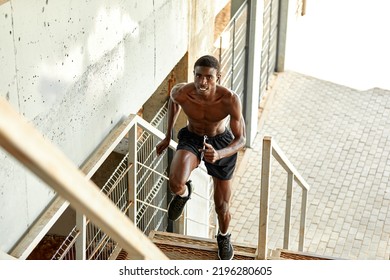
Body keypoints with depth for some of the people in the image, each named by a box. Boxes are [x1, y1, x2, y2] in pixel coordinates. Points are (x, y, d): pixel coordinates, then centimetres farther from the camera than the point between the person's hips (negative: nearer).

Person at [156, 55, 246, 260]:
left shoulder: (230, 100, -31)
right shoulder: (181, 93, -27)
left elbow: (241, 140, -24)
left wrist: (219, 154, -44)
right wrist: (168, 136, 9)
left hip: (221, 143, 0)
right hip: (191, 138, 0)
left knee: (222, 206, 11)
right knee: (176, 184, -31)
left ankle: (224, 237, 47)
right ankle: (184, 193, 10)